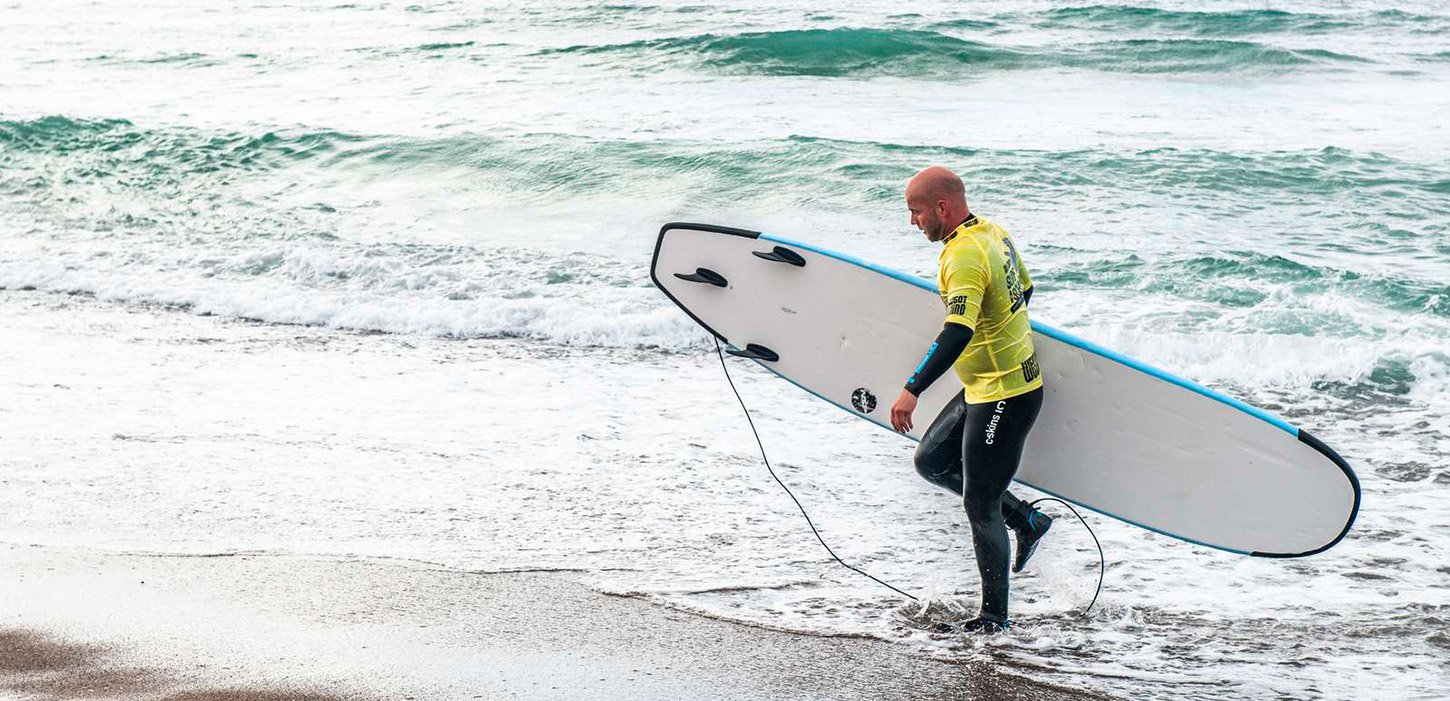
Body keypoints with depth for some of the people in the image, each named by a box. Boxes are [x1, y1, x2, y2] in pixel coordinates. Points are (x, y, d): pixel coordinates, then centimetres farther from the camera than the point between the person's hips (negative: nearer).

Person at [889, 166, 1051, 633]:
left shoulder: (964, 256, -24)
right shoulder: (994, 233, 5)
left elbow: (958, 334, -36)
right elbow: (1024, 290, 21)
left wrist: (912, 390, -39)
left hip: (1004, 396, -10)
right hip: (984, 388, 10)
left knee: (979, 506, -1)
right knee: (931, 461, 18)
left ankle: (994, 613, 12)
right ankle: (1025, 520, 25)